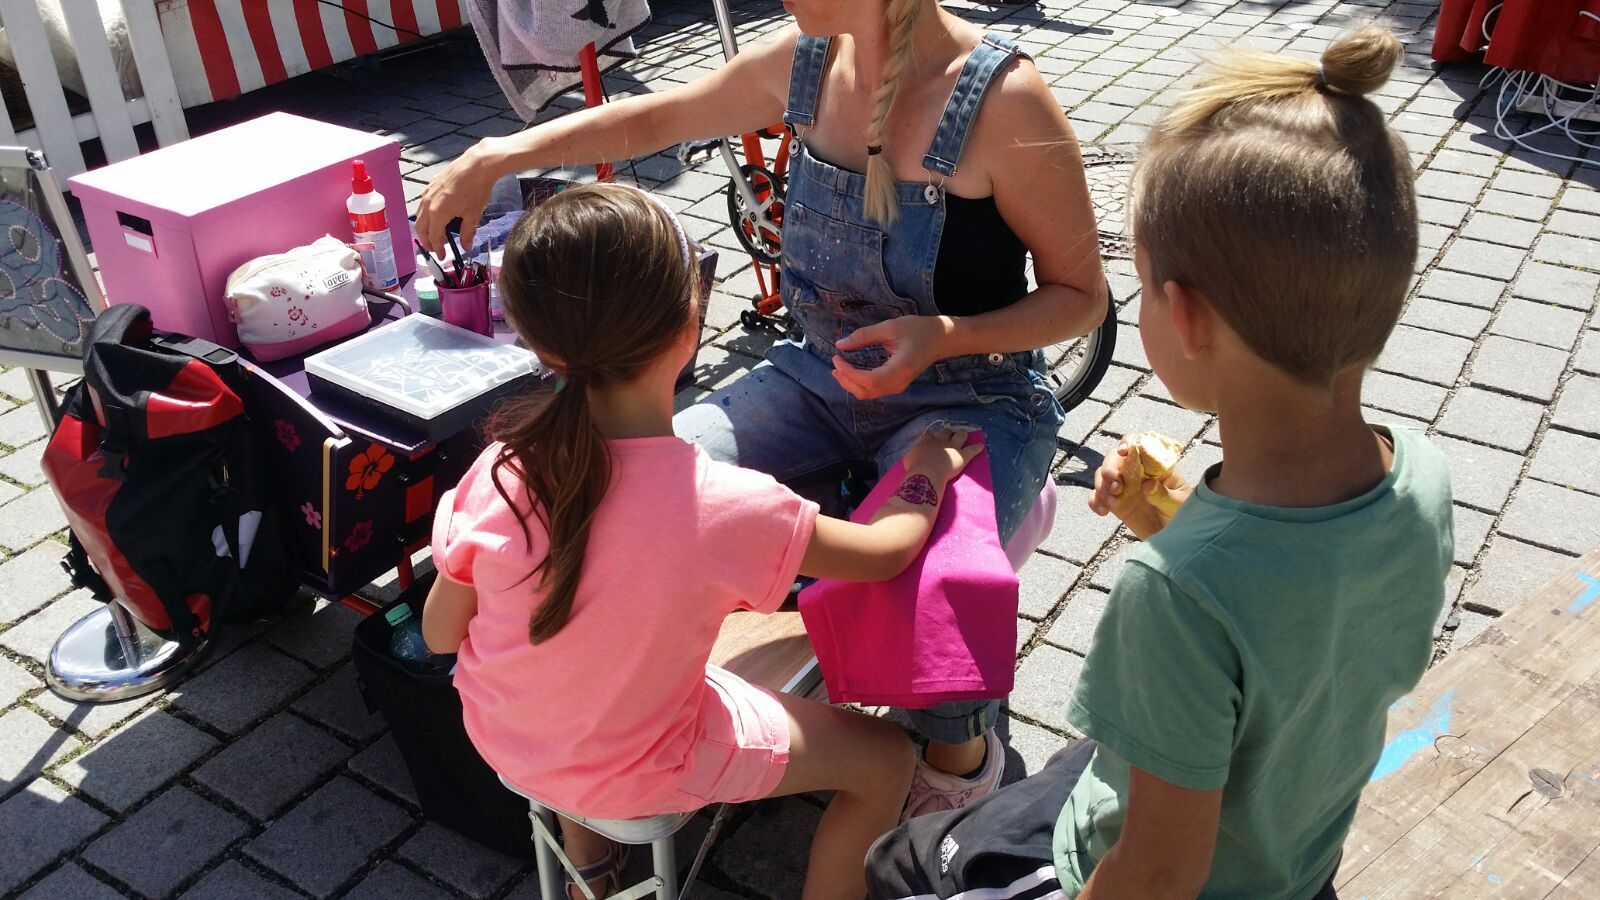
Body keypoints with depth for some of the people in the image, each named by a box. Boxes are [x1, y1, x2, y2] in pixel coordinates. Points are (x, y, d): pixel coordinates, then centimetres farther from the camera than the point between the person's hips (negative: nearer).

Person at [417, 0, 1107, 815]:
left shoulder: (1003, 100, -19)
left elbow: (1081, 297, -10)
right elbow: (656, 119, 13)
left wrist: (946, 336, -27)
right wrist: (493, 157, 8)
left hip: (971, 400, -5)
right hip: (822, 375, 5)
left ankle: (962, 746, 6)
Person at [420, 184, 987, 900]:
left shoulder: (500, 473, -23)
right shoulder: (728, 508, -31)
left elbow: (439, 634, -7)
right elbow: (885, 553, -13)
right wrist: (929, 472, 7)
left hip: (498, 739, 4)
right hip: (633, 772, -4)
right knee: (885, 759, 10)